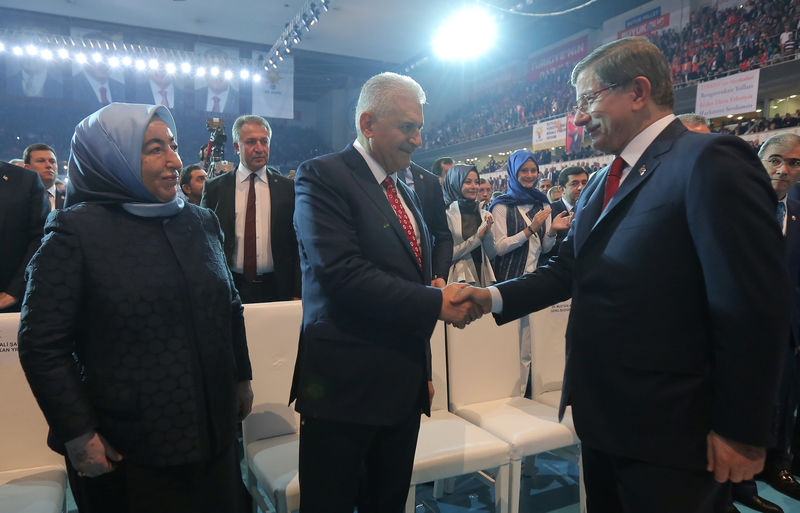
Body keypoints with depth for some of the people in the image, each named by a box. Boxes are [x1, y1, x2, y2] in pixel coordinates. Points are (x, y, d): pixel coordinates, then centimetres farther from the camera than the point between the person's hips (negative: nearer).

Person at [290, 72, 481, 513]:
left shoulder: (405, 192, 15)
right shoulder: (322, 176, -11)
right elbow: (342, 274, -24)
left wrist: (451, 296, 3)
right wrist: (436, 302, -20)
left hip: (405, 385, 8)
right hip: (347, 384, -7)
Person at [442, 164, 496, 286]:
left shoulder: (485, 215, 9)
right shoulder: (447, 214, -8)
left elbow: (492, 255, 10)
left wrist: (488, 233, -7)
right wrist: (477, 237, -12)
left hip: (484, 276, 5)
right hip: (460, 279, -4)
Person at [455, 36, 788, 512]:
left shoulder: (710, 161, -16)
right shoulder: (602, 182, 11)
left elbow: (754, 307, -19)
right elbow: (569, 268, 8)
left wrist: (741, 433, -16)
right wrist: (494, 296, -6)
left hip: (669, 430, -8)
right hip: (602, 417, 8)